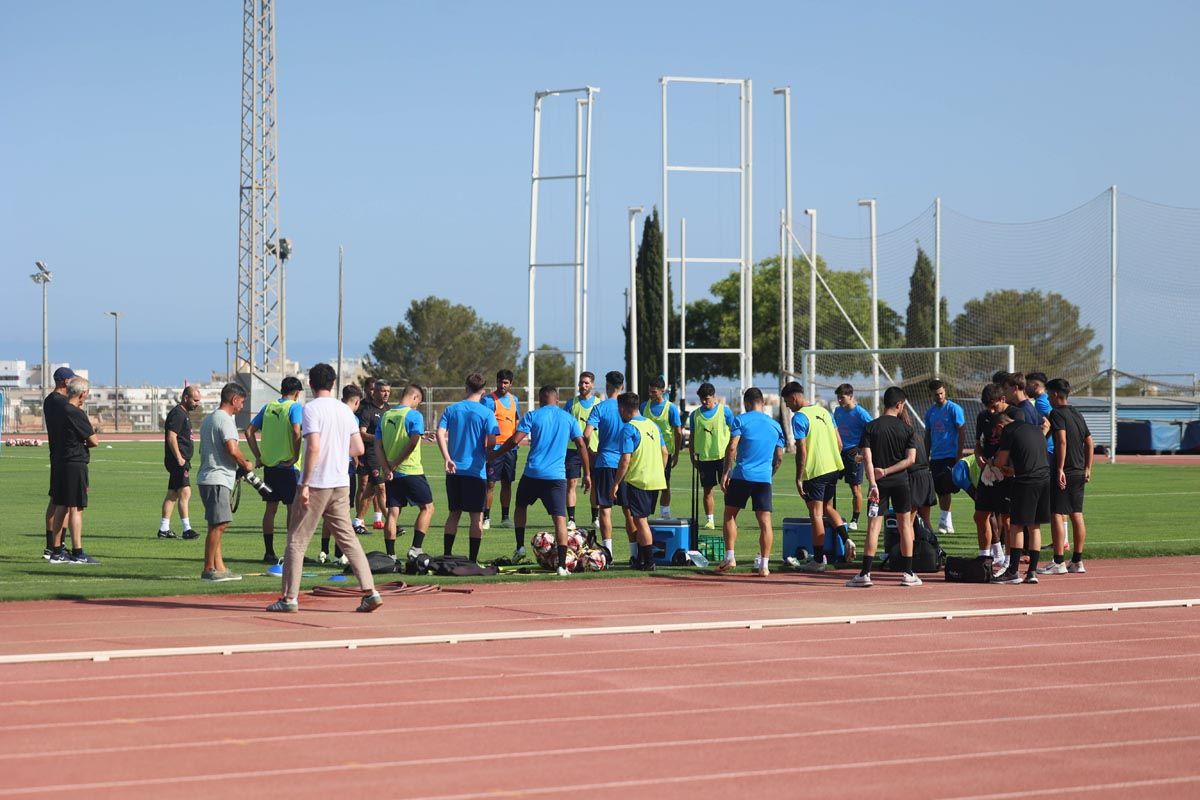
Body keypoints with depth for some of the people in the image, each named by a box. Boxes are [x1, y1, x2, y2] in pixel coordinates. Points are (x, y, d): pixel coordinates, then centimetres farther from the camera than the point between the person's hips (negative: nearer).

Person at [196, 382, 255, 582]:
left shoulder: (209, 419, 19)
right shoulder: (225, 419, -12)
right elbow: (232, 449, -23)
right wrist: (245, 464, -5)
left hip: (207, 477, 10)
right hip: (217, 479, -10)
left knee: (218, 525, 12)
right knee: (218, 524, -9)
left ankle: (219, 568, 13)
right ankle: (208, 569, -8)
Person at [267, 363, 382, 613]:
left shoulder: (312, 408, -9)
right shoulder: (345, 410, 10)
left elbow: (314, 447, -19)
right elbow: (358, 448, 11)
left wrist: (305, 484, -17)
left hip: (316, 484, -6)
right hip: (341, 483, 6)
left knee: (296, 540, 2)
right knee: (348, 538, 9)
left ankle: (289, 598, 2)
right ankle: (370, 591, -1)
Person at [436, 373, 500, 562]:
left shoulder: (451, 409, 5)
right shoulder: (486, 413, -5)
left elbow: (440, 434, -7)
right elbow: (492, 443, -12)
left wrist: (447, 459, -12)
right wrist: (488, 461, 7)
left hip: (454, 469, 3)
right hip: (476, 470, -3)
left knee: (454, 513, 14)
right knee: (476, 516, 3)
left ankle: (447, 555, 14)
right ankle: (473, 559, 1)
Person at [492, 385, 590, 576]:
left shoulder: (532, 416, 3)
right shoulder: (569, 418, 9)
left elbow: (515, 440, -5)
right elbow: (581, 446, 6)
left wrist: (495, 455, 8)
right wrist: (587, 474, 11)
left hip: (533, 474, 0)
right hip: (557, 475, 0)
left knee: (521, 506, 26)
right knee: (560, 518, -4)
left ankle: (520, 547, 22)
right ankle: (562, 565, -13)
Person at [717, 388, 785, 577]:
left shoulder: (740, 420, 0)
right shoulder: (775, 425, 12)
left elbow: (732, 447, -9)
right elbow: (779, 457, 14)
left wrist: (726, 472, -4)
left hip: (742, 475, -3)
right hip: (764, 478, 3)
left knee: (730, 515, 13)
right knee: (765, 520, 1)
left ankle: (730, 557, 8)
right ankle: (764, 565, -3)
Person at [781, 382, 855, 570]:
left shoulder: (799, 417, -11)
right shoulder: (823, 412, 12)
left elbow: (802, 451, -16)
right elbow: (840, 444, 14)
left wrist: (798, 478, -12)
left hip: (815, 471, -7)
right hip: (833, 467, 7)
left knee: (816, 514, -1)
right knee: (828, 507, 23)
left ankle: (818, 560, 2)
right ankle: (847, 539, 4)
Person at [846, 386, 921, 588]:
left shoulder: (870, 427, -3)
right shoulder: (907, 429, -1)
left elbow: (867, 459, -11)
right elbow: (910, 459, -8)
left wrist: (873, 483, -16)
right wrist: (887, 471, -8)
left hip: (879, 483, 0)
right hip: (900, 482, 0)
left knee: (873, 526, -1)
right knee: (904, 524, 10)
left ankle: (865, 573, -9)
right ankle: (907, 573, 11)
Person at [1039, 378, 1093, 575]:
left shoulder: (1057, 413, -10)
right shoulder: (1077, 415, 16)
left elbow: (1062, 441, -22)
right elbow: (1090, 443, 18)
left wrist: (1060, 469, -23)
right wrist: (1087, 469, 21)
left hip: (1064, 472, -8)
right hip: (1079, 473, 8)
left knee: (1057, 514, -6)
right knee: (1077, 515, 10)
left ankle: (1058, 562, -9)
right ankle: (1077, 561, 13)